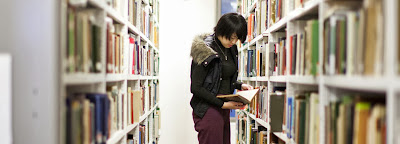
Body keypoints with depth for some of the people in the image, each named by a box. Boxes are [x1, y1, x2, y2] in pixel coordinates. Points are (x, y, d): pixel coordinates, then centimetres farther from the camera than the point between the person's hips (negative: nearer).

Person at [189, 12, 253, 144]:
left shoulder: (230, 49, 9)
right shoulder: (206, 51, -16)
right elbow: (196, 87, -17)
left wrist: (240, 86, 3)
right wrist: (222, 104, -18)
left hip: (223, 111, 8)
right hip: (207, 111, -8)